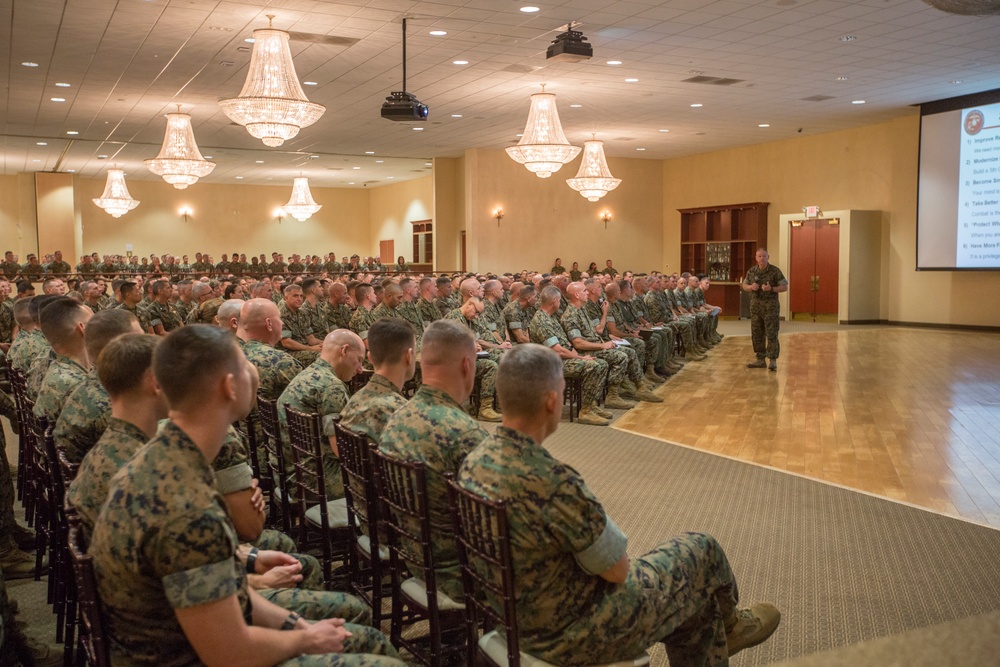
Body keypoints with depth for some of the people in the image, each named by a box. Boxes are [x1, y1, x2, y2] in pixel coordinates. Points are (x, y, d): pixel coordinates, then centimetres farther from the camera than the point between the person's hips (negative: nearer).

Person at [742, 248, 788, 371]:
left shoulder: (775, 271, -5)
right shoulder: (751, 271, 6)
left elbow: (785, 287, -4)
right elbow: (744, 286, 16)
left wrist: (771, 289, -20)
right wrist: (751, 287, -7)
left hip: (771, 306, -4)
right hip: (755, 306, 5)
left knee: (772, 334, -6)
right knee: (757, 334, 7)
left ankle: (773, 361, -3)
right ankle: (760, 360, 15)